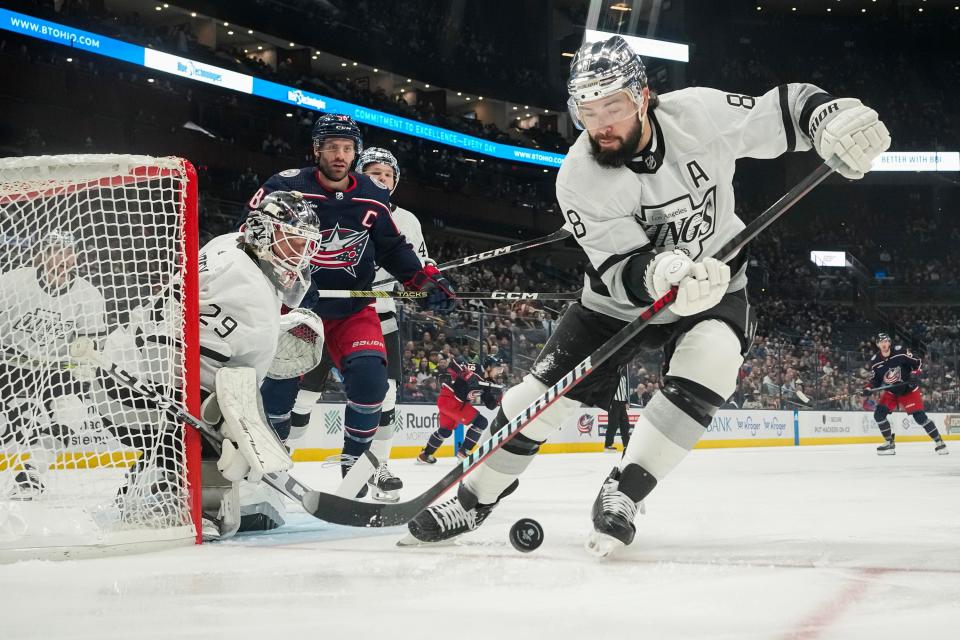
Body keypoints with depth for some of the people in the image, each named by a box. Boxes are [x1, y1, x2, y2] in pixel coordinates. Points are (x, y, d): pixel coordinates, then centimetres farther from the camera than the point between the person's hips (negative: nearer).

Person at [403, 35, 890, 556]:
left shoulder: (700, 113, -22)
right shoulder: (579, 176, -24)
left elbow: (782, 110, -10)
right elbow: (618, 270, -29)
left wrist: (830, 115, -31)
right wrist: (658, 275, -52)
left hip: (713, 284, 0)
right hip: (620, 297, 0)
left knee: (704, 373, -28)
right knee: (546, 387, -3)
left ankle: (621, 494, -17)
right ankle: (474, 499, 15)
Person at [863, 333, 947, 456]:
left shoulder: (900, 352, -17)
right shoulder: (875, 361, -5)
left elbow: (917, 362, -6)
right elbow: (875, 379, 5)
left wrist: (914, 374, -20)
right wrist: (868, 389, -12)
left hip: (909, 390, -4)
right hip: (891, 392, 4)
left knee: (919, 416, -12)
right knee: (879, 413, -12)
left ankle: (939, 442, -1)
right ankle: (890, 443, 1)